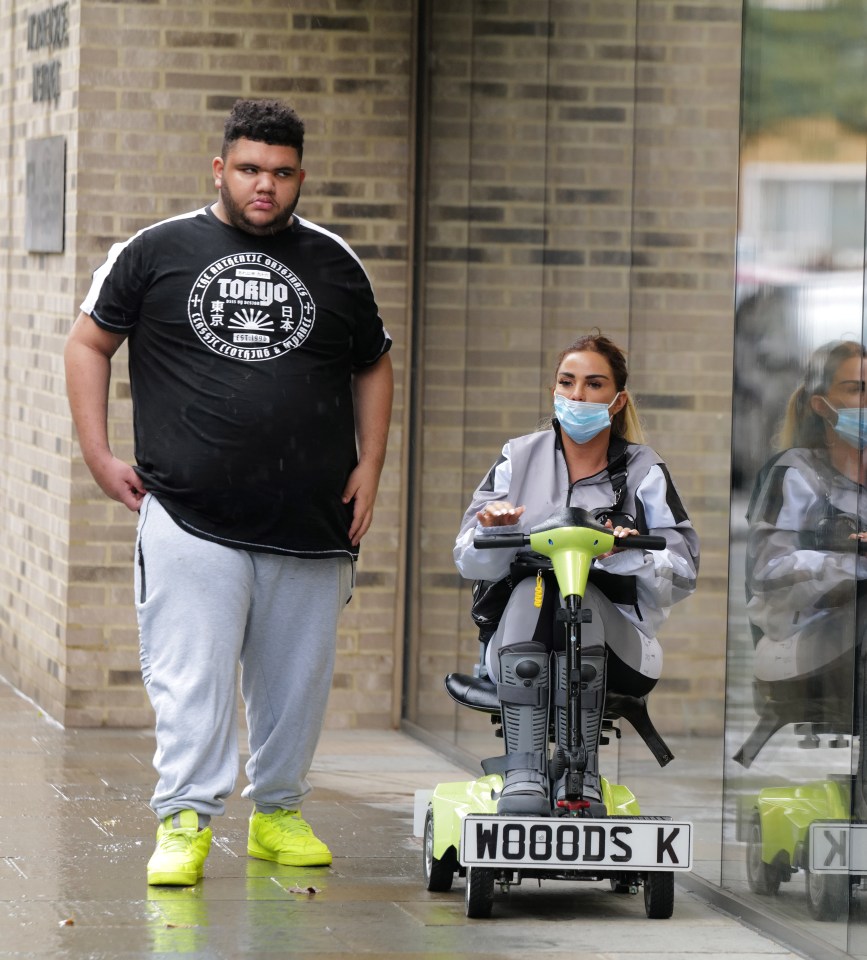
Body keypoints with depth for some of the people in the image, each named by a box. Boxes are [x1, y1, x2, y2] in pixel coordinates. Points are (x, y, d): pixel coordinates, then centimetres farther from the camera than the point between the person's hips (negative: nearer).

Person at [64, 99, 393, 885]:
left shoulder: (334, 264, 11)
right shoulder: (158, 252, 5)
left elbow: (373, 367, 21)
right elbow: (90, 343, 11)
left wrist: (370, 465, 9)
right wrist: (98, 453, 3)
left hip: (311, 523, 3)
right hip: (190, 518, -2)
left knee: (295, 678, 7)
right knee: (191, 675, -9)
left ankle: (279, 812, 20)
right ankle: (185, 822, -7)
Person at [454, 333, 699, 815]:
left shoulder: (643, 472, 8)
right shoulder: (520, 459, 12)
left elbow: (682, 571, 0)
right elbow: (472, 565, 7)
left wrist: (634, 554, -20)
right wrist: (491, 531, -15)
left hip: (615, 639, -1)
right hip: (520, 647, 1)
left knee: (581, 597, -33)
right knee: (531, 592, -32)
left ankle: (581, 778, -34)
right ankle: (524, 775, -39)